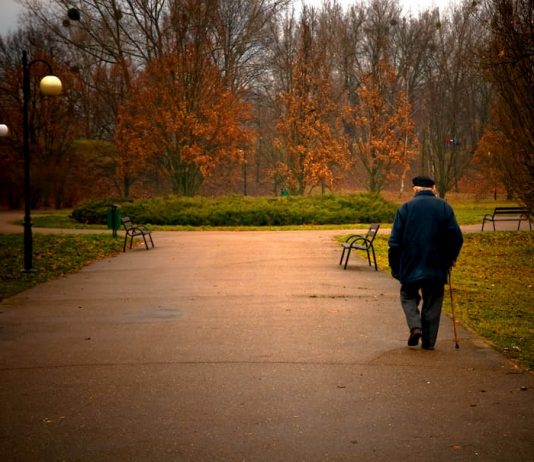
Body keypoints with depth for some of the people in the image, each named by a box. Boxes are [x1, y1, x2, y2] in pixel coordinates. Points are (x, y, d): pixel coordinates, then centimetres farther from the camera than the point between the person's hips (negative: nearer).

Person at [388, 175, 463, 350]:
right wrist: (450, 258, 14)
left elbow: (395, 242, -5)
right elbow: (457, 238, -1)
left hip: (410, 266, -1)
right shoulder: (445, 208, 1)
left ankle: (415, 326, -4)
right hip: (437, 268, 1)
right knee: (432, 303, 12)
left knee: (408, 296, 18)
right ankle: (429, 341, 12)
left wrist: (394, 267, 4)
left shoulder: (405, 208, -3)